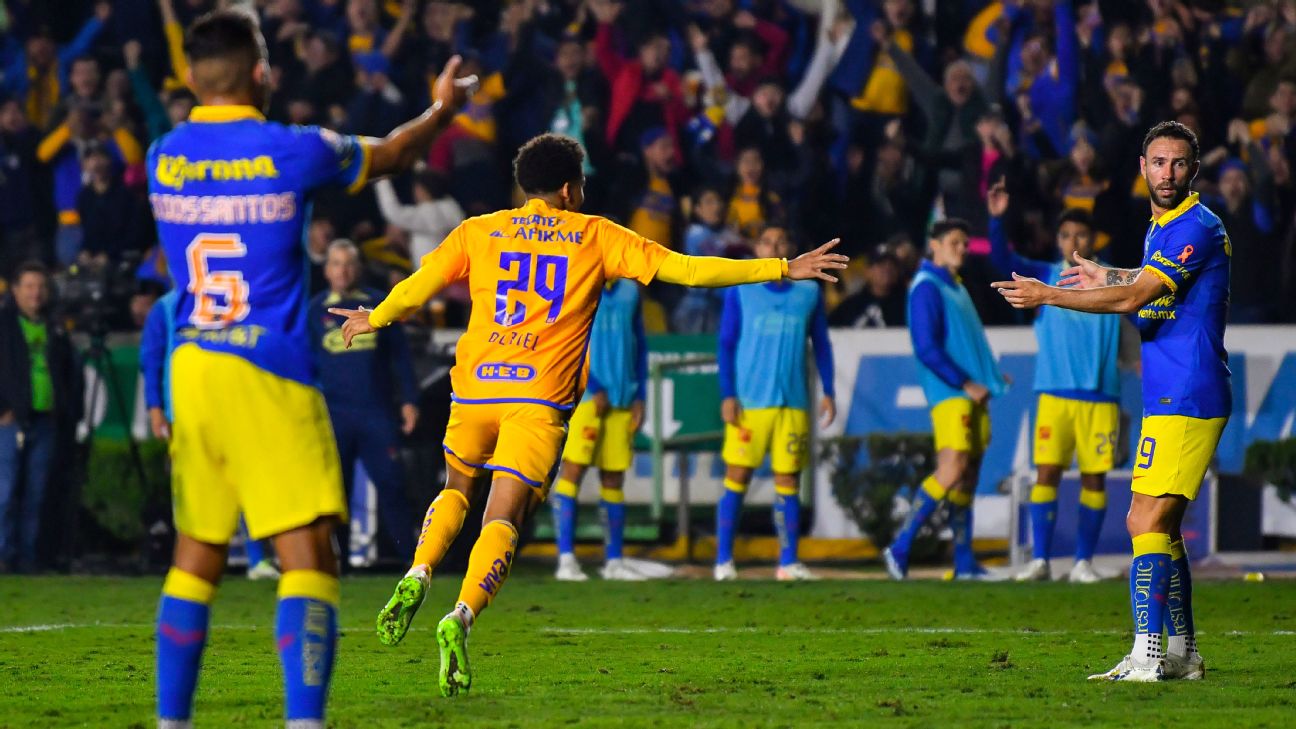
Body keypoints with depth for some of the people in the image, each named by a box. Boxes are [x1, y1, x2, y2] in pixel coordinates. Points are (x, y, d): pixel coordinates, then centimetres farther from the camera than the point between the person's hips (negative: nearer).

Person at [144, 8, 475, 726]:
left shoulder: (163, 157, 4)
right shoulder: (290, 152, -8)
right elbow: (390, 155, 10)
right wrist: (442, 109, 30)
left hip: (191, 370, 5)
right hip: (269, 374, -5)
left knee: (195, 559, 15)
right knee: (307, 555, -8)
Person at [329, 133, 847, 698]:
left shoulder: (478, 232, 12)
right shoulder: (597, 237, 8)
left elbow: (416, 287, 17)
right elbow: (684, 269, 5)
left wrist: (374, 319, 39)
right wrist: (782, 270, 10)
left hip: (474, 388, 3)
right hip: (539, 399, -3)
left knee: (457, 487, 27)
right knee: (502, 519, -6)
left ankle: (417, 577, 2)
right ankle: (461, 616, -31)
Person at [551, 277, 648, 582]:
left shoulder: (630, 291, 14)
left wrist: (639, 397, 11)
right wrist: (592, 389, -13)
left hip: (622, 400, 5)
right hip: (585, 396, -5)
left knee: (613, 478, 7)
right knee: (573, 469, -10)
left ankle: (613, 560, 13)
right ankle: (566, 559, -10)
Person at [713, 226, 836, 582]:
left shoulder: (809, 291, 10)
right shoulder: (739, 291, 4)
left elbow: (821, 344, 15)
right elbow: (725, 345, 3)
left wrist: (828, 392, 7)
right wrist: (727, 396, -6)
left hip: (793, 403, 2)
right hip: (749, 402, -2)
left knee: (788, 482, 2)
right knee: (737, 479, -3)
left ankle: (788, 562, 5)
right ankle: (723, 560, 2)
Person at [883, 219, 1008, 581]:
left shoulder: (957, 289, 21)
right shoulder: (927, 287, -8)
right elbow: (926, 348, -15)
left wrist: (991, 377, 14)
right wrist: (964, 384, -14)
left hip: (973, 393, 9)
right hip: (949, 394, -9)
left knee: (968, 477, 7)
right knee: (952, 470, -18)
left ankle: (964, 563, 8)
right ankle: (900, 548, -15)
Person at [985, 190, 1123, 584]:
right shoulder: (1046, 277, 7)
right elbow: (1004, 261, -7)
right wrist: (997, 219, -22)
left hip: (1100, 396, 1)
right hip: (1055, 393, -1)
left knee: (1094, 476, 1)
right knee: (1046, 472, -8)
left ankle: (1084, 562, 7)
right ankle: (1039, 559, -7)